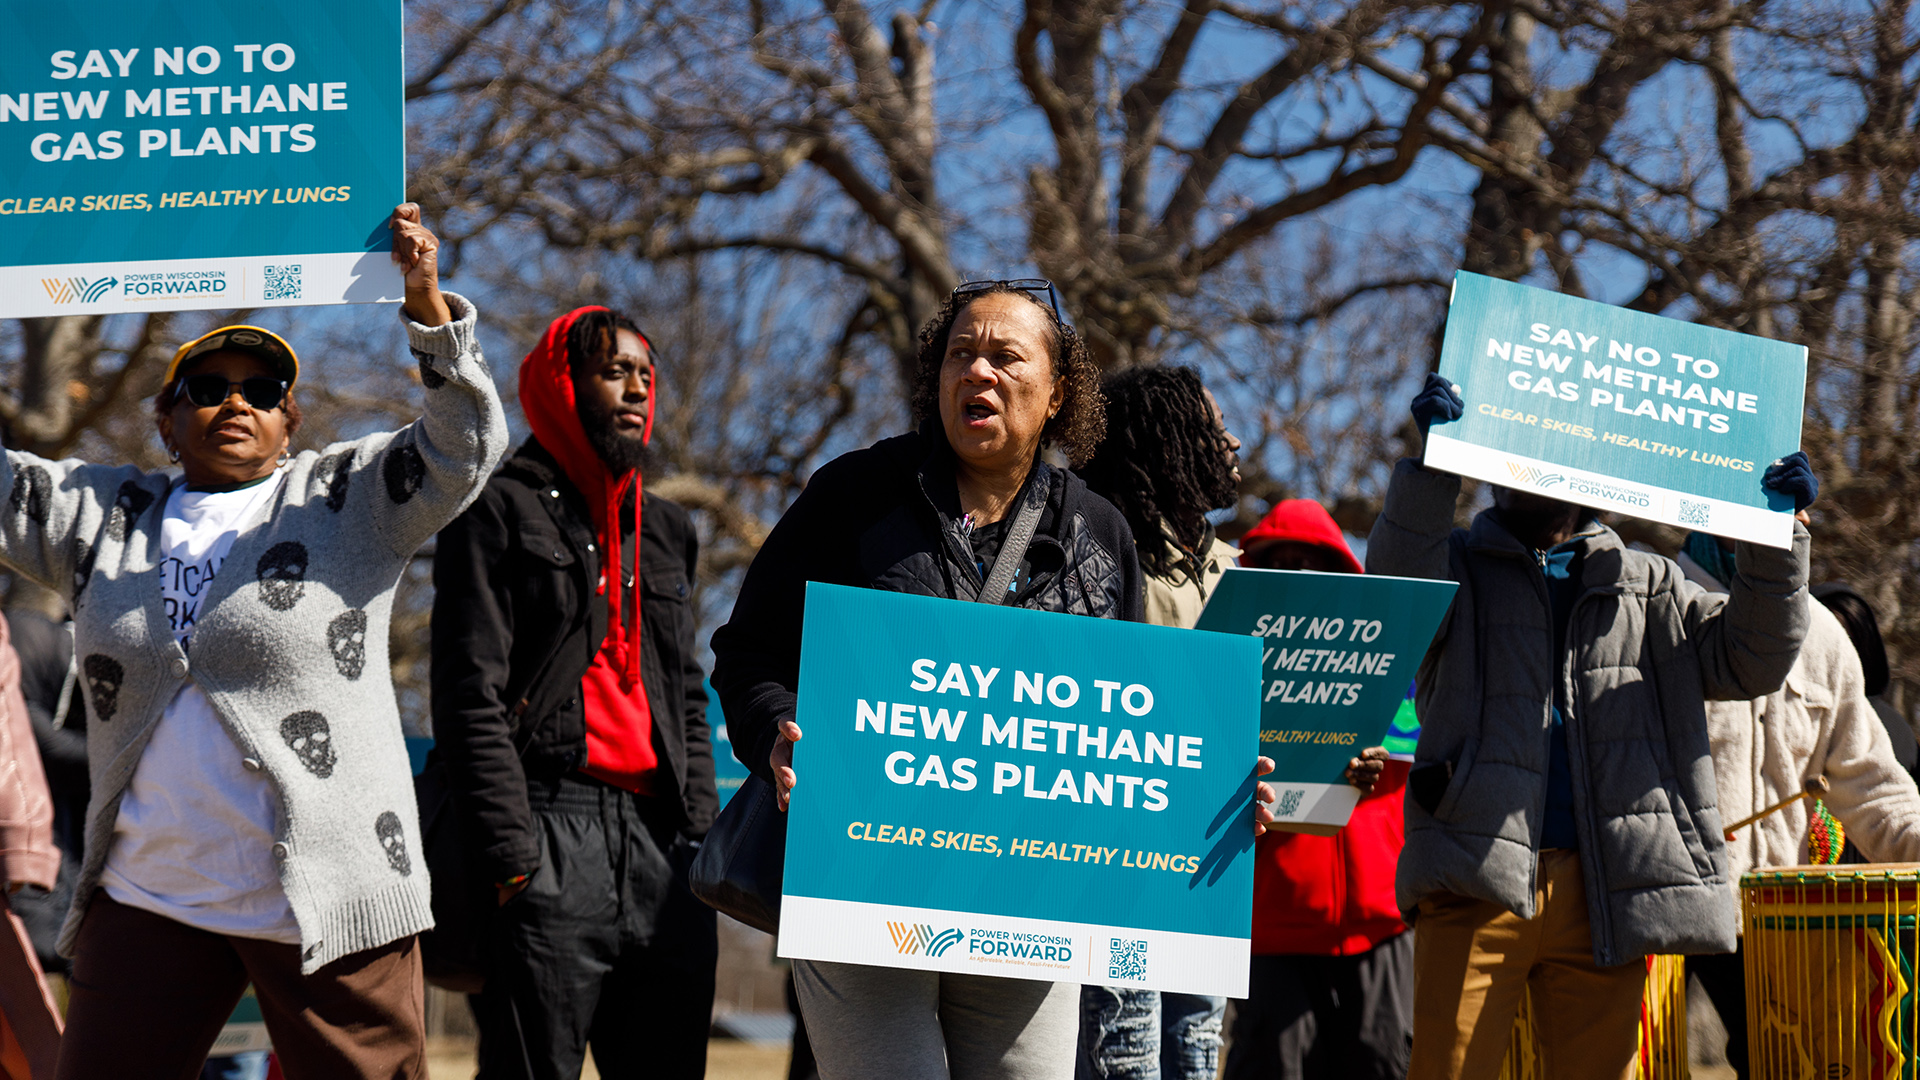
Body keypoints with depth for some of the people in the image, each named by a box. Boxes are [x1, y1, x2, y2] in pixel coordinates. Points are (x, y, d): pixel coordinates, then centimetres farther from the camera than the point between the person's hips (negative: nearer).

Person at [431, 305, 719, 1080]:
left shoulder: (665, 532, 23)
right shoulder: (501, 512, 3)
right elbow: (469, 697, -5)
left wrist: (700, 839, 12)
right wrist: (512, 861, -13)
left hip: (659, 839, 6)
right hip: (550, 835, -6)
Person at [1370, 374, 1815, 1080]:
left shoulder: (1646, 587, 23)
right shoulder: (1458, 566, 15)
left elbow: (1749, 658, 12)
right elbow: (1397, 591, -8)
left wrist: (1777, 532, 0)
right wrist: (1435, 463, -19)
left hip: (1605, 894, 3)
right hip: (1480, 880, -3)